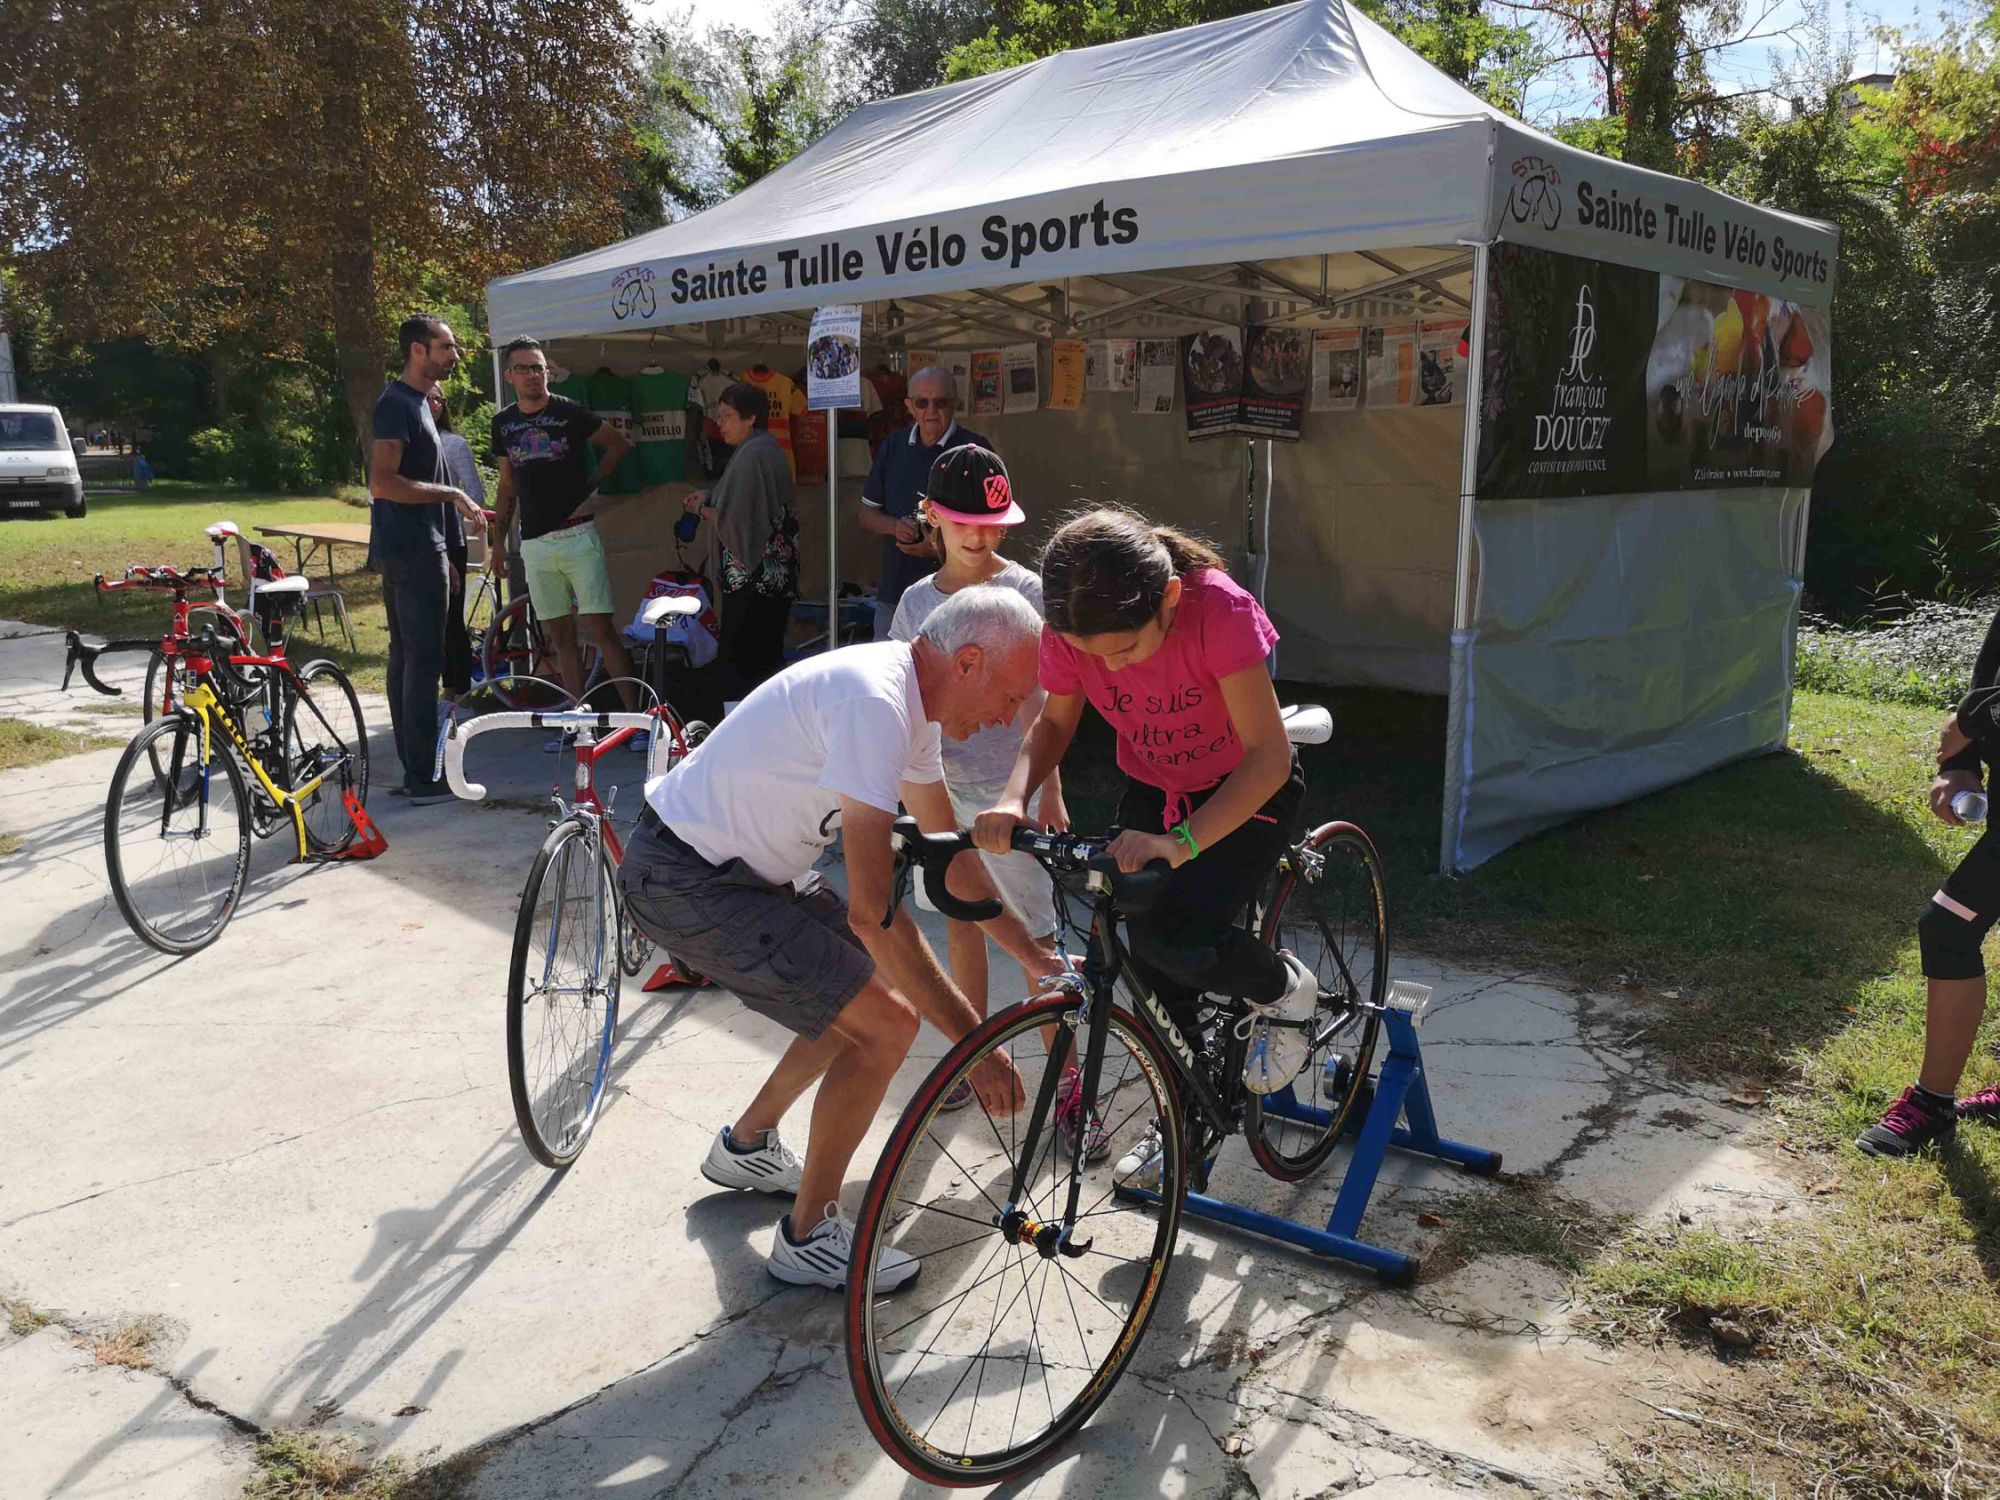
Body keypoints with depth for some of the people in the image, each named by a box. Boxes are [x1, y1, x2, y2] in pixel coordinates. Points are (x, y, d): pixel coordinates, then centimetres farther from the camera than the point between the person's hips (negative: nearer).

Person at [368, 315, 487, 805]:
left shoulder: (415, 402, 18)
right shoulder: (397, 404, -14)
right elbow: (382, 483, -24)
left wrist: (441, 555, 23)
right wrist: (450, 493, -18)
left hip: (411, 552, 10)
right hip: (412, 553, -10)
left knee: (406, 658, 12)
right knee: (423, 661, -8)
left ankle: (414, 769, 19)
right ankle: (424, 778, -5)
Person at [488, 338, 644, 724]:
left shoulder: (569, 412, -3)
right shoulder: (503, 423, 11)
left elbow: (621, 445, 6)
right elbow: (508, 485, 18)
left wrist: (590, 485, 1)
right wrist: (498, 539, 16)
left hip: (577, 535, -4)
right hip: (535, 543, 4)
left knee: (600, 630, -10)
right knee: (560, 637, 7)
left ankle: (636, 716, -7)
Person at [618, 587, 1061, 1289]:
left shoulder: (910, 699, 3)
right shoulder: (872, 703, -28)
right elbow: (873, 912, -31)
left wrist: (1032, 954, 16)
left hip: (738, 860, 10)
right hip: (683, 881, -10)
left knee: (874, 987, 18)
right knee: (885, 1024, -12)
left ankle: (745, 1148, 36)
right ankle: (810, 1234, 7)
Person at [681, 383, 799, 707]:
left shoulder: (750, 455, -17)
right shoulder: (768, 448, 13)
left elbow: (733, 521, -20)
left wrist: (701, 509, -3)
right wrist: (711, 496, 13)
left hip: (749, 575, -10)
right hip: (776, 570, 10)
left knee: (736, 662, -5)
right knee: (767, 655, 14)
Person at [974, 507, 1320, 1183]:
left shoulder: (1219, 609, -35)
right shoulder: (1073, 627, -22)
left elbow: (1268, 755, -35)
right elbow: (1054, 722, -5)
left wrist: (1178, 843, -47)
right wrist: (1014, 798, -26)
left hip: (1245, 794, -4)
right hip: (1150, 792, 5)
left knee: (1176, 937, -26)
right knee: (1157, 980, 6)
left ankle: (1285, 988, 7)